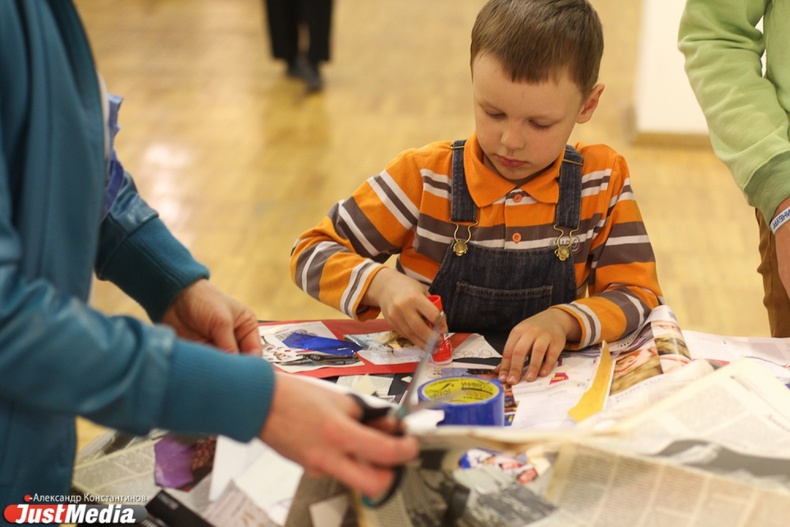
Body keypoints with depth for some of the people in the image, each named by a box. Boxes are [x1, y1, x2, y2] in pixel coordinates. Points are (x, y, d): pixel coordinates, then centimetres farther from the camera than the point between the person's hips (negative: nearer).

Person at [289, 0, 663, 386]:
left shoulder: (603, 180, -4)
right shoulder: (424, 177, -8)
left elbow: (638, 294, -2)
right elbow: (311, 253, -3)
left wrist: (564, 320, -21)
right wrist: (380, 284, -23)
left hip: (540, 385, 0)